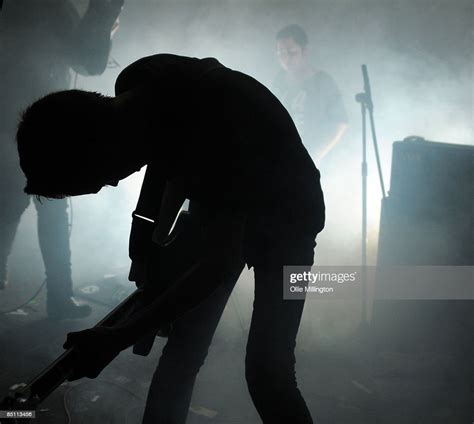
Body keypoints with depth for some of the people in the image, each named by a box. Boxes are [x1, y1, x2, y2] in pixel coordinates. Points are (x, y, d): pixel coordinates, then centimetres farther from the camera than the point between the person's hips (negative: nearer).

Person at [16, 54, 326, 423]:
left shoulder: (211, 124, -39)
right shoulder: (133, 91, -17)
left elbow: (222, 262, -32)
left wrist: (119, 339, -30)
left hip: (285, 215, -6)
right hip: (223, 202, 7)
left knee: (267, 369, -15)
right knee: (182, 351, 4)